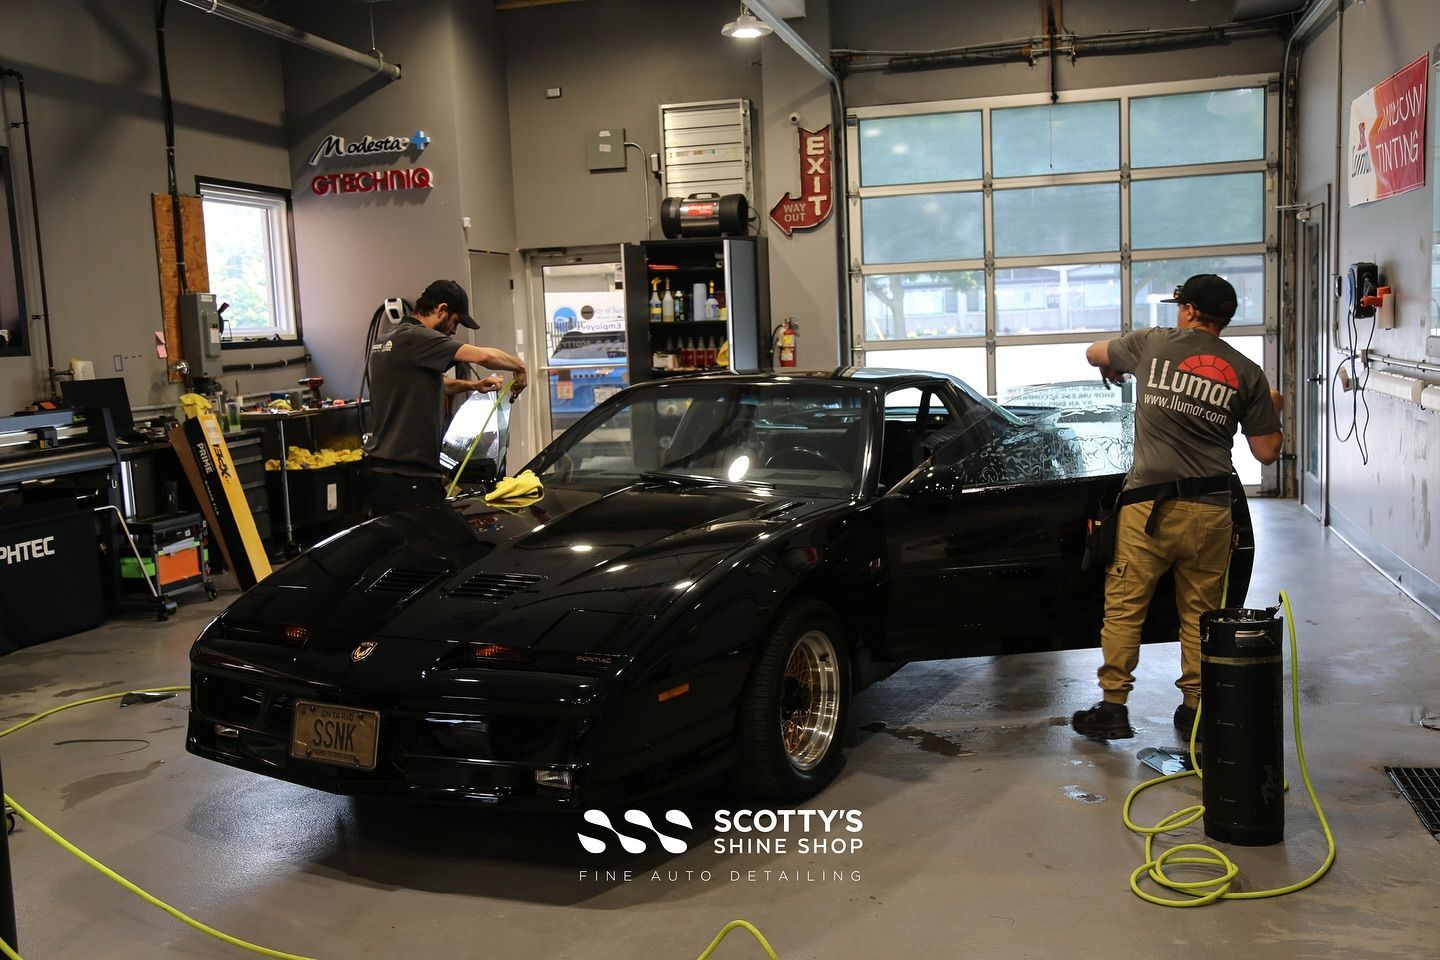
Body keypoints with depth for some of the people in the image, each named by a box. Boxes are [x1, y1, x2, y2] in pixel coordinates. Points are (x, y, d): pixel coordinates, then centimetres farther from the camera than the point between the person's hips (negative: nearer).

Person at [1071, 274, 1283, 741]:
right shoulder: (1247, 373, 5)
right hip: (1210, 510, 2)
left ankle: (1113, 706, 9)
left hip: (1148, 505, -2)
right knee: (1200, 613, 12)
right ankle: (1195, 708, 18)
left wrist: (1112, 369, 44)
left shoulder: (1153, 344, 2)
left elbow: (1093, 353, 21)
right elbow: (1266, 452, 8)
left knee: (1123, 606, 6)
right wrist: (1272, 410, 27)